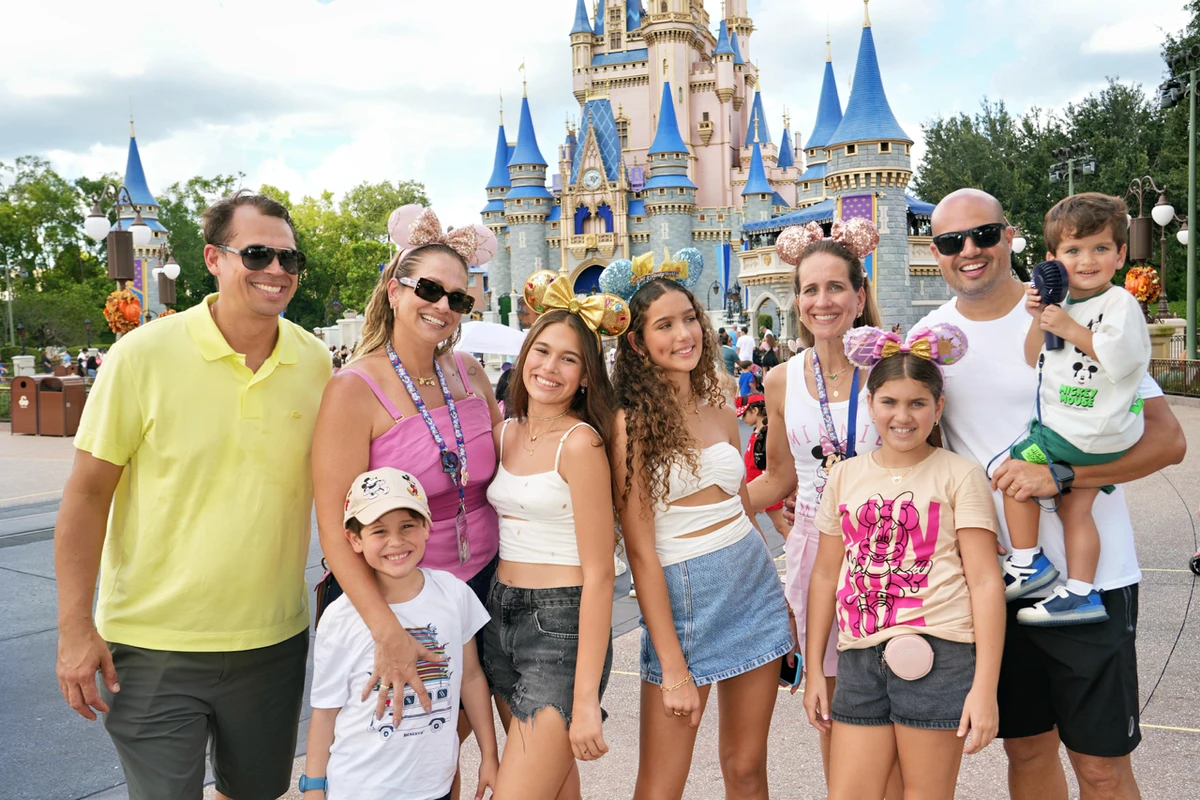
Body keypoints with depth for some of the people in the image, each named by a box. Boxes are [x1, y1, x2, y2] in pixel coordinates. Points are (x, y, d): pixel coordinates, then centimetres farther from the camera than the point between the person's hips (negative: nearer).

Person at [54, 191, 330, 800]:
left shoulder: (315, 362, -2)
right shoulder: (144, 355, -12)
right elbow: (88, 493, -7)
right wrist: (75, 627, -10)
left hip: (275, 640, 3)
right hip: (154, 646, -3)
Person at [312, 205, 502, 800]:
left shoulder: (469, 373, 1)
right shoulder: (355, 390, -16)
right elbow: (336, 531, -22)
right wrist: (388, 633, -29)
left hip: (481, 584, 5)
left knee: (455, 732, 17)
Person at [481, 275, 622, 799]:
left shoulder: (580, 442, -14)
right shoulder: (506, 433, 7)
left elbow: (599, 575, -16)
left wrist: (586, 699, -18)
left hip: (562, 627, -7)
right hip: (501, 618, 7)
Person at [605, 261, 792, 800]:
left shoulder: (719, 413, 8)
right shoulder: (632, 421, -11)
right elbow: (641, 552, -13)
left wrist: (781, 609, 14)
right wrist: (672, 668, -14)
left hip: (754, 582, 6)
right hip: (681, 593, -5)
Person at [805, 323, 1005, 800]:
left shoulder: (960, 476, -1)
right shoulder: (845, 477, 11)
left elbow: (985, 581, -5)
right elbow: (826, 575, 14)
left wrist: (985, 687, -11)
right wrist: (814, 669, 13)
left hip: (937, 653, -3)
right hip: (860, 657, 4)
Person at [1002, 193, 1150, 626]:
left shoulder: (1119, 303, -10)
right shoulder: (1063, 305, 15)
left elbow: (1118, 358, -25)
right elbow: (1035, 361, 17)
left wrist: (1070, 329, -19)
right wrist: (1040, 321, 2)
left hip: (1087, 430, -9)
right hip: (1093, 438, 9)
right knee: (1075, 507, 11)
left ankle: (1028, 563, 5)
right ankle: (1081, 595, 16)